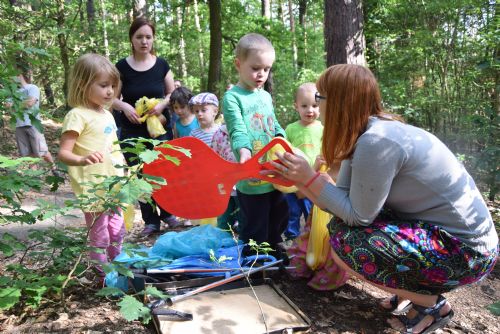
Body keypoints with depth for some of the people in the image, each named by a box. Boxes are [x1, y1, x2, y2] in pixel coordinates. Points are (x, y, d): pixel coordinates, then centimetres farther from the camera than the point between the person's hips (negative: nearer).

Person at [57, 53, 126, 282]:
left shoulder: (107, 115, 10)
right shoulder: (78, 115, -15)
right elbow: (63, 153, -21)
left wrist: (123, 177, 22)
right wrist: (82, 160, -41)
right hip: (93, 190, -8)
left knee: (117, 232, 19)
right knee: (99, 237, 3)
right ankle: (104, 277, 18)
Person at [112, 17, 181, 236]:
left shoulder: (161, 65, 1)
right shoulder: (122, 67, -2)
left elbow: (172, 93, 9)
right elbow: (113, 98, 3)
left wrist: (163, 104, -12)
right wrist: (124, 106, -17)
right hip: (132, 131, 0)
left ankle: (167, 213, 24)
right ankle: (151, 220, 17)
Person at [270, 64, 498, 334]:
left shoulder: (377, 142, -27)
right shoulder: (365, 132, 1)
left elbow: (358, 215, -20)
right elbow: (346, 203, -2)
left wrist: (310, 177, -18)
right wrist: (297, 179, -5)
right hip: (432, 227, 9)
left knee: (345, 245, -18)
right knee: (340, 226, 5)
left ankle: (432, 303, 1)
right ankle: (410, 288, 15)